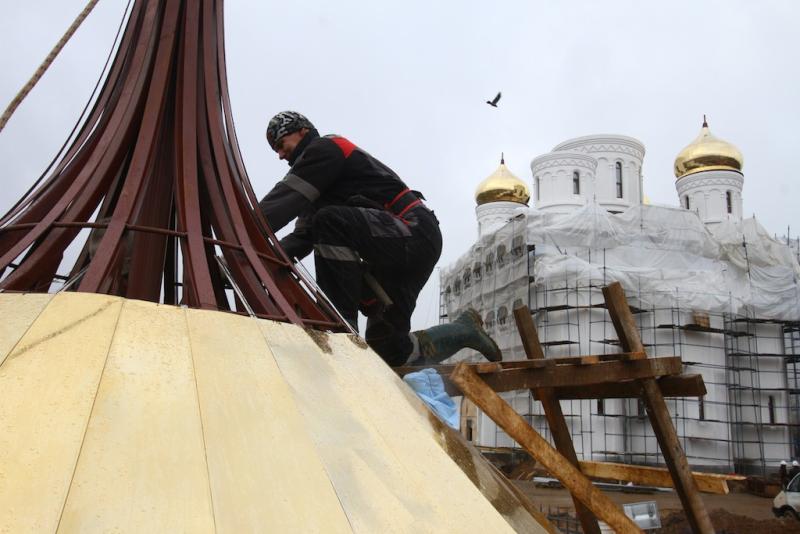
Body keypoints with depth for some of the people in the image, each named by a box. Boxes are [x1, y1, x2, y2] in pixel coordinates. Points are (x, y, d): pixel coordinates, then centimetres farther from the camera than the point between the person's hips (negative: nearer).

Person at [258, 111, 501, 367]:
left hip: (413, 233, -10)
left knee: (330, 221, -31)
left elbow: (284, 200, -16)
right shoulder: (319, 186, 25)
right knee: (387, 348, 10)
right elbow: (301, 237, 12)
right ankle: (464, 330, 25)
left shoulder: (325, 147, -3)